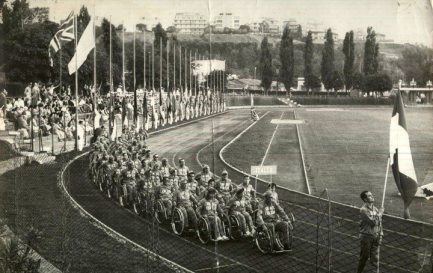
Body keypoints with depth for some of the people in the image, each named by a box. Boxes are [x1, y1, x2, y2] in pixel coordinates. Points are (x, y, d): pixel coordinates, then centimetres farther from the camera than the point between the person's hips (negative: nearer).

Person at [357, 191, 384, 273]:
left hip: (375, 236, 6)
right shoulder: (363, 210, -18)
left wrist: (380, 235, 7)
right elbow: (373, 221, -26)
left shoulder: (375, 209, 5)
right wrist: (380, 213, -14)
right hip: (366, 237, -6)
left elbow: (379, 222, 11)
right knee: (364, 256, 4)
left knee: (375, 256, 9)